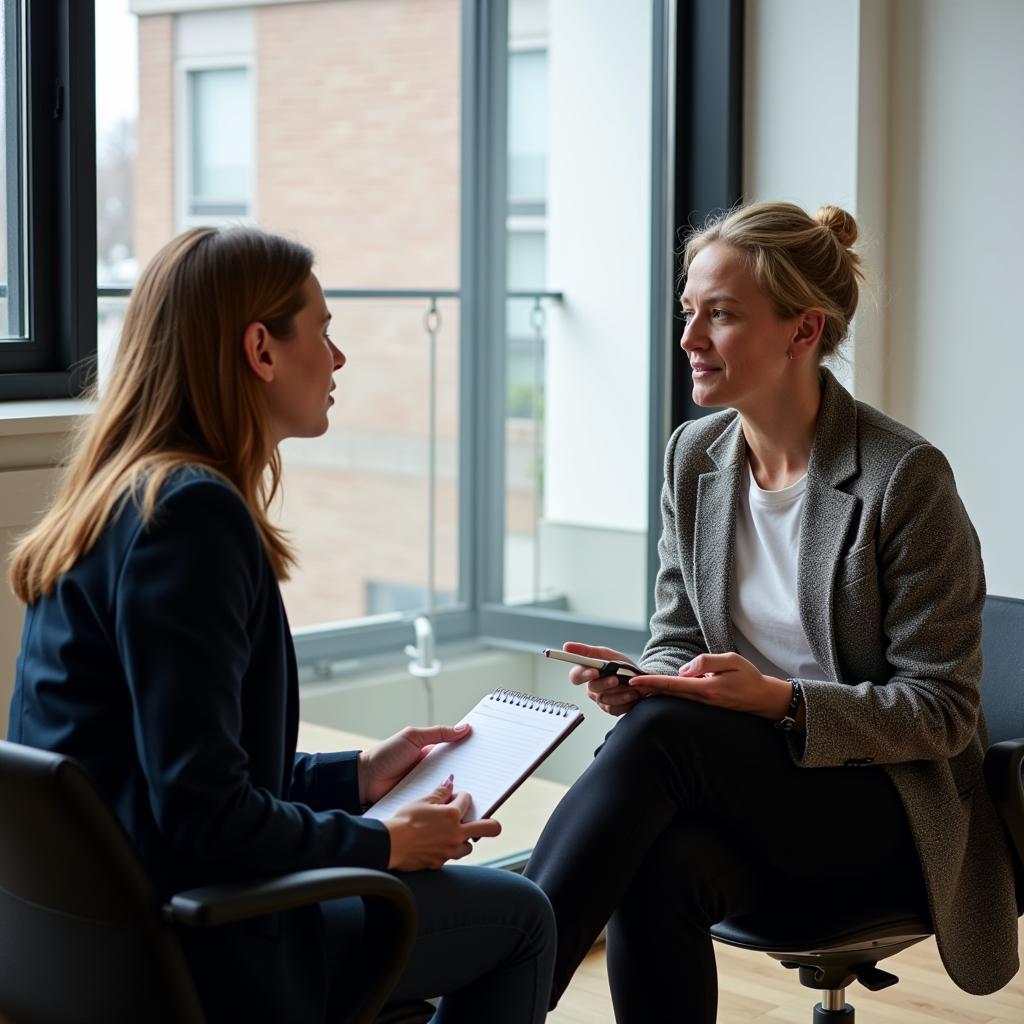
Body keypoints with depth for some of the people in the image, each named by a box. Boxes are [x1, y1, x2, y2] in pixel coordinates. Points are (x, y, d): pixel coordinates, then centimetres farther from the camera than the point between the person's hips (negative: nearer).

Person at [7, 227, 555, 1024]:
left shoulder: (127, 497, 8)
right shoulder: (189, 512, -21)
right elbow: (203, 814, -25)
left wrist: (355, 777, 14)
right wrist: (382, 845, -10)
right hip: (186, 958, -9)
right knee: (519, 917, 7)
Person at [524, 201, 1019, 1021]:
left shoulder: (905, 477, -14)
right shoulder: (693, 455, 5)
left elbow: (941, 711, -11)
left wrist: (782, 701, -26)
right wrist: (642, 680, -12)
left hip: (886, 809, -4)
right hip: (751, 787, 4)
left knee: (660, 733, -31)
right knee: (660, 870, -33)